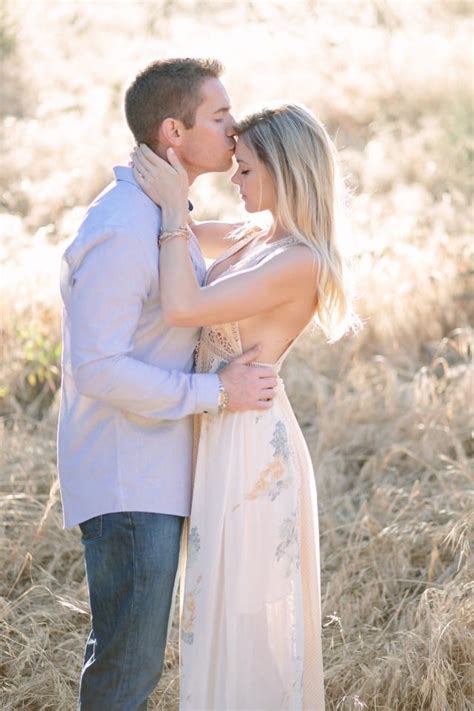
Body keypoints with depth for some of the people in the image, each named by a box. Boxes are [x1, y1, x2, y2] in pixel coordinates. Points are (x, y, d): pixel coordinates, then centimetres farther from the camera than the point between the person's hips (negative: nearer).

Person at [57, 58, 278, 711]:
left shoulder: (161, 211, 11)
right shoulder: (122, 230, -21)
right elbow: (97, 368, -25)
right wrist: (215, 393, -19)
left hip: (154, 467, 10)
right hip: (126, 483, -10)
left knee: (133, 645, 18)